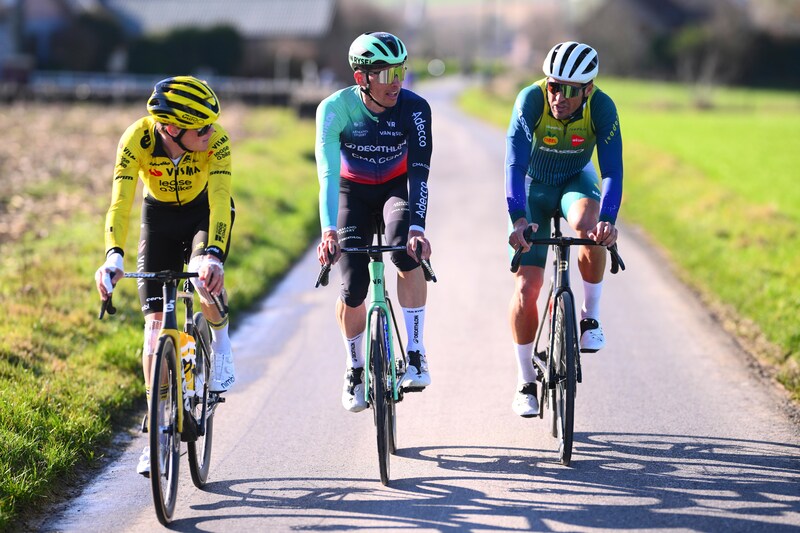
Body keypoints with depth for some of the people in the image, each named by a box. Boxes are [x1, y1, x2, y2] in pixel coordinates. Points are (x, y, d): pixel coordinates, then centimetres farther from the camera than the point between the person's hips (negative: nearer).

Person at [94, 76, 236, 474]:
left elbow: (219, 200, -41)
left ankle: (220, 339, 5)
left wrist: (213, 255, -57)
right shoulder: (137, 140, -32)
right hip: (160, 214, 1)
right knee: (156, 321, -9)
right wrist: (113, 256, -56)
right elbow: (120, 202, -40)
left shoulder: (216, 141, -33)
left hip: (205, 211, -1)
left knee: (205, 280, -32)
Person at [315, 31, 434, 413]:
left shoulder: (414, 108, -25)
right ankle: (354, 367, 18)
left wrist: (417, 227, -45)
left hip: (397, 187, 0)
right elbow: (328, 173, -33)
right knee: (353, 288, -10)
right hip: (353, 192, 0)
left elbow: (419, 171, -30)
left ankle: (415, 353, -23)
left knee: (406, 249, -32)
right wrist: (328, 230, -47)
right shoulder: (335, 108, -26)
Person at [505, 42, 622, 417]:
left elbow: (612, 171, -32)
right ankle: (525, 381, 6)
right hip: (533, 188, 0)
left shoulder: (602, 108, -27)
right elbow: (515, 165, -36)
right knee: (526, 286, -9)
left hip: (576, 181, 0)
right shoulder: (530, 101, -30)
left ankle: (591, 315, -14)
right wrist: (518, 220, -50)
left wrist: (608, 220, -49)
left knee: (588, 224, -36)